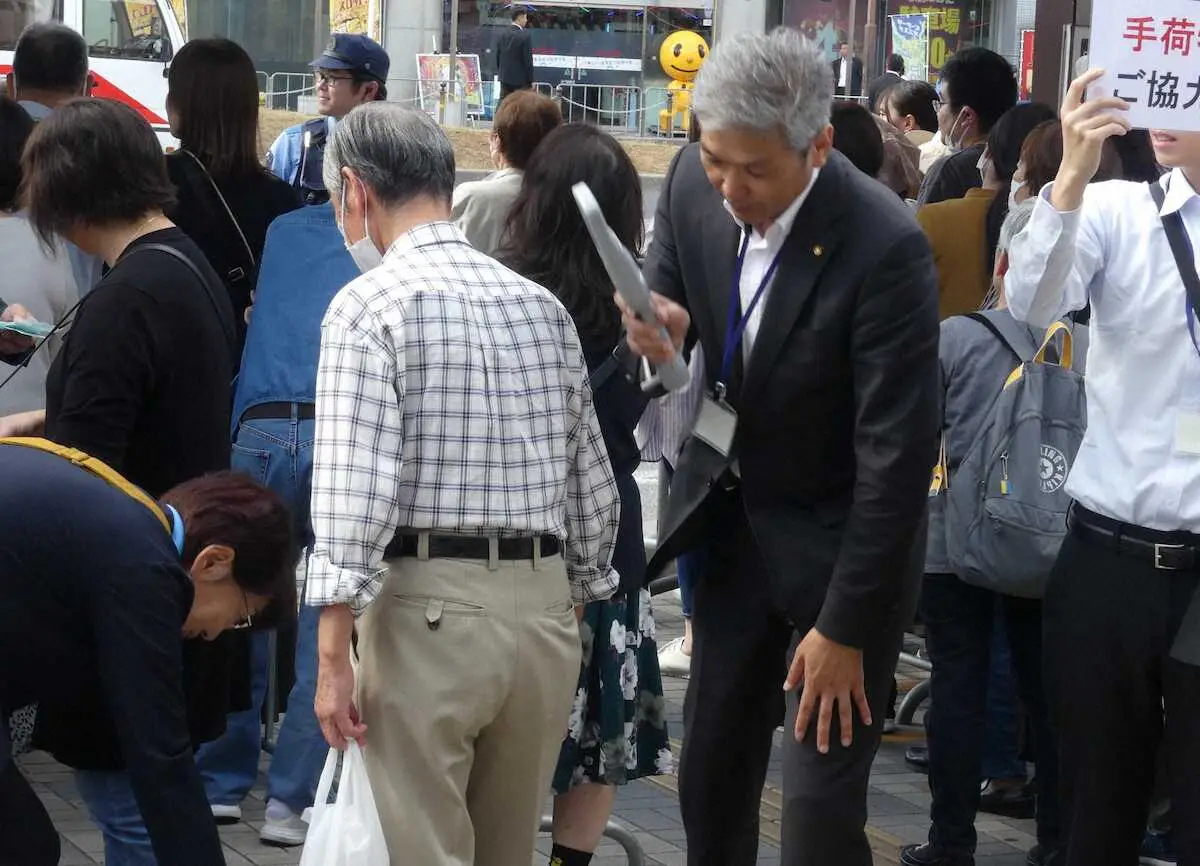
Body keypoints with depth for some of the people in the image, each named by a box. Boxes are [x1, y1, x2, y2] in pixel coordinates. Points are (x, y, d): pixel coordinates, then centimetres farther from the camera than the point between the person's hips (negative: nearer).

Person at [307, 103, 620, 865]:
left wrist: (333, 653, -15)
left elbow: (354, 486, -15)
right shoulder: (543, 306, 11)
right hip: (544, 605, 6)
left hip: (430, 604, -6)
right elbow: (593, 486, 13)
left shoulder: (372, 303, -6)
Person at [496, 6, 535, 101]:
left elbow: (498, 57, 12)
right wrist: (531, 80, -6)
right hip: (521, 79, -6)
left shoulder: (502, 35, 6)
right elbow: (528, 60, -13)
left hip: (505, 78, 6)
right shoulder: (525, 36, -13)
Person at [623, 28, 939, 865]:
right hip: (730, 522, 6)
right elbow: (664, 297, 8)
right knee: (711, 772, 15)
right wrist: (657, 338, -18)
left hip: (836, 546, -6)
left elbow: (897, 455, -23)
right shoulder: (694, 183, -10)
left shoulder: (886, 247, -27)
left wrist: (845, 625, -19)